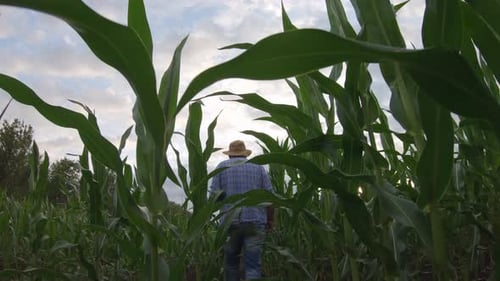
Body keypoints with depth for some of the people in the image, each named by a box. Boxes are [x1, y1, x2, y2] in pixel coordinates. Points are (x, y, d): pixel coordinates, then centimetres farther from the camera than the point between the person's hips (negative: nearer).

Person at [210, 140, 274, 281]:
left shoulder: (222, 167, 8)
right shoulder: (258, 167, 10)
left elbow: (214, 195, 1)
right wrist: (270, 220, 14)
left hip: (230, 222, 0)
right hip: (255, 221, 0)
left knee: (231, 263, 15)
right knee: (253, 265, -3)